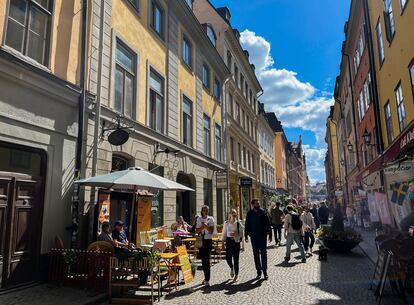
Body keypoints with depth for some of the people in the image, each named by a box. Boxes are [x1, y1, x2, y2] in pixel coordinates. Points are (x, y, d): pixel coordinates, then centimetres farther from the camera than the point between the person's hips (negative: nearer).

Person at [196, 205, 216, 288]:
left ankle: (207, 281, -8)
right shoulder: (199, 219, 6)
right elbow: (197, 231, 2)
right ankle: (206, 277, 28)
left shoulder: (211, 219, -2)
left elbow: (211, 231, -6)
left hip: (208, 241, -4)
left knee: (207, 260, -10)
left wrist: (206, 226, -21)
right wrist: (202, 227, -14)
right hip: (201, 241, 4)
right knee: (203, 260, 11)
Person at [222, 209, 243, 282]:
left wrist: (236, 234, -19)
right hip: (228, 241, 2)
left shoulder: (238, 223, -4)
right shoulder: (226, 223, 1)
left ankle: (236, 275, 18)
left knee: (236, 259, 1)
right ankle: (231, 268, 33)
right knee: (228, 258, -1)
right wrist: (223, 243, 5)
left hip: (236, 241, -2)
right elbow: (224, 233, 6)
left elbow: (241, 233, 0)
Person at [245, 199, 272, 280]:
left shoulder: (263, 213, -3)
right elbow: (247, 225, 7)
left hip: (262, 237, -2)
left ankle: (265, 272, 10)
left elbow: (268, 224, -1)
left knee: (263, 254, 1)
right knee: (256, 255, 8)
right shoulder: (249, 214, 2)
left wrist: (270, 235, -4)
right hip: (254, 237, 2)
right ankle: (259, 272, 18)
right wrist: (246, 235, 4)